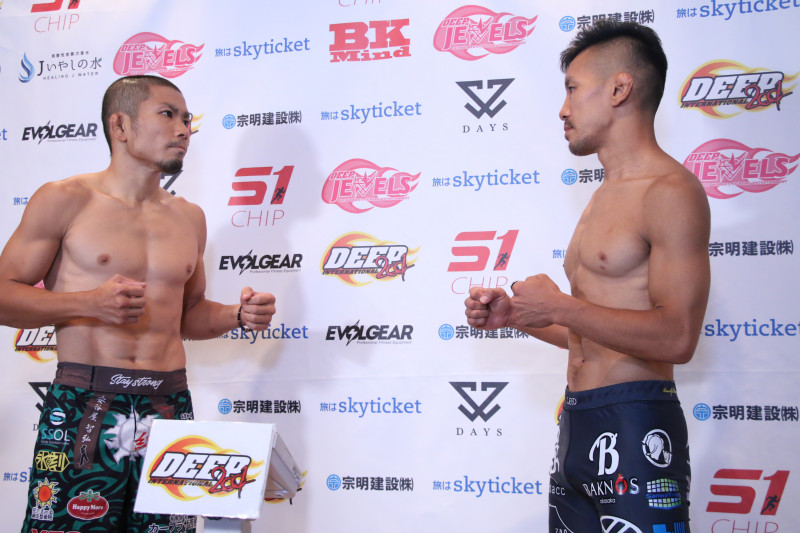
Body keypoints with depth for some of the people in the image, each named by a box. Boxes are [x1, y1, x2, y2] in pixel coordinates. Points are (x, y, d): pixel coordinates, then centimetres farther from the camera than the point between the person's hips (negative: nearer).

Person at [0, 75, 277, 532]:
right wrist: (90, 302, -17)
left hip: (169, 405, 4)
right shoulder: (65, 200, -1)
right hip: (84, 405, -4)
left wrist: (237, 316, 3)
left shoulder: (190, 218, 14)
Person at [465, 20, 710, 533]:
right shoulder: (603, 199, 17)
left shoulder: (670, 192, -12)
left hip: (635, 426, -9)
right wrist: (513, 315, 11)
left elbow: (676, 338, -21)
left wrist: (558, 306, -16)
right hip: (576, 423, 9)